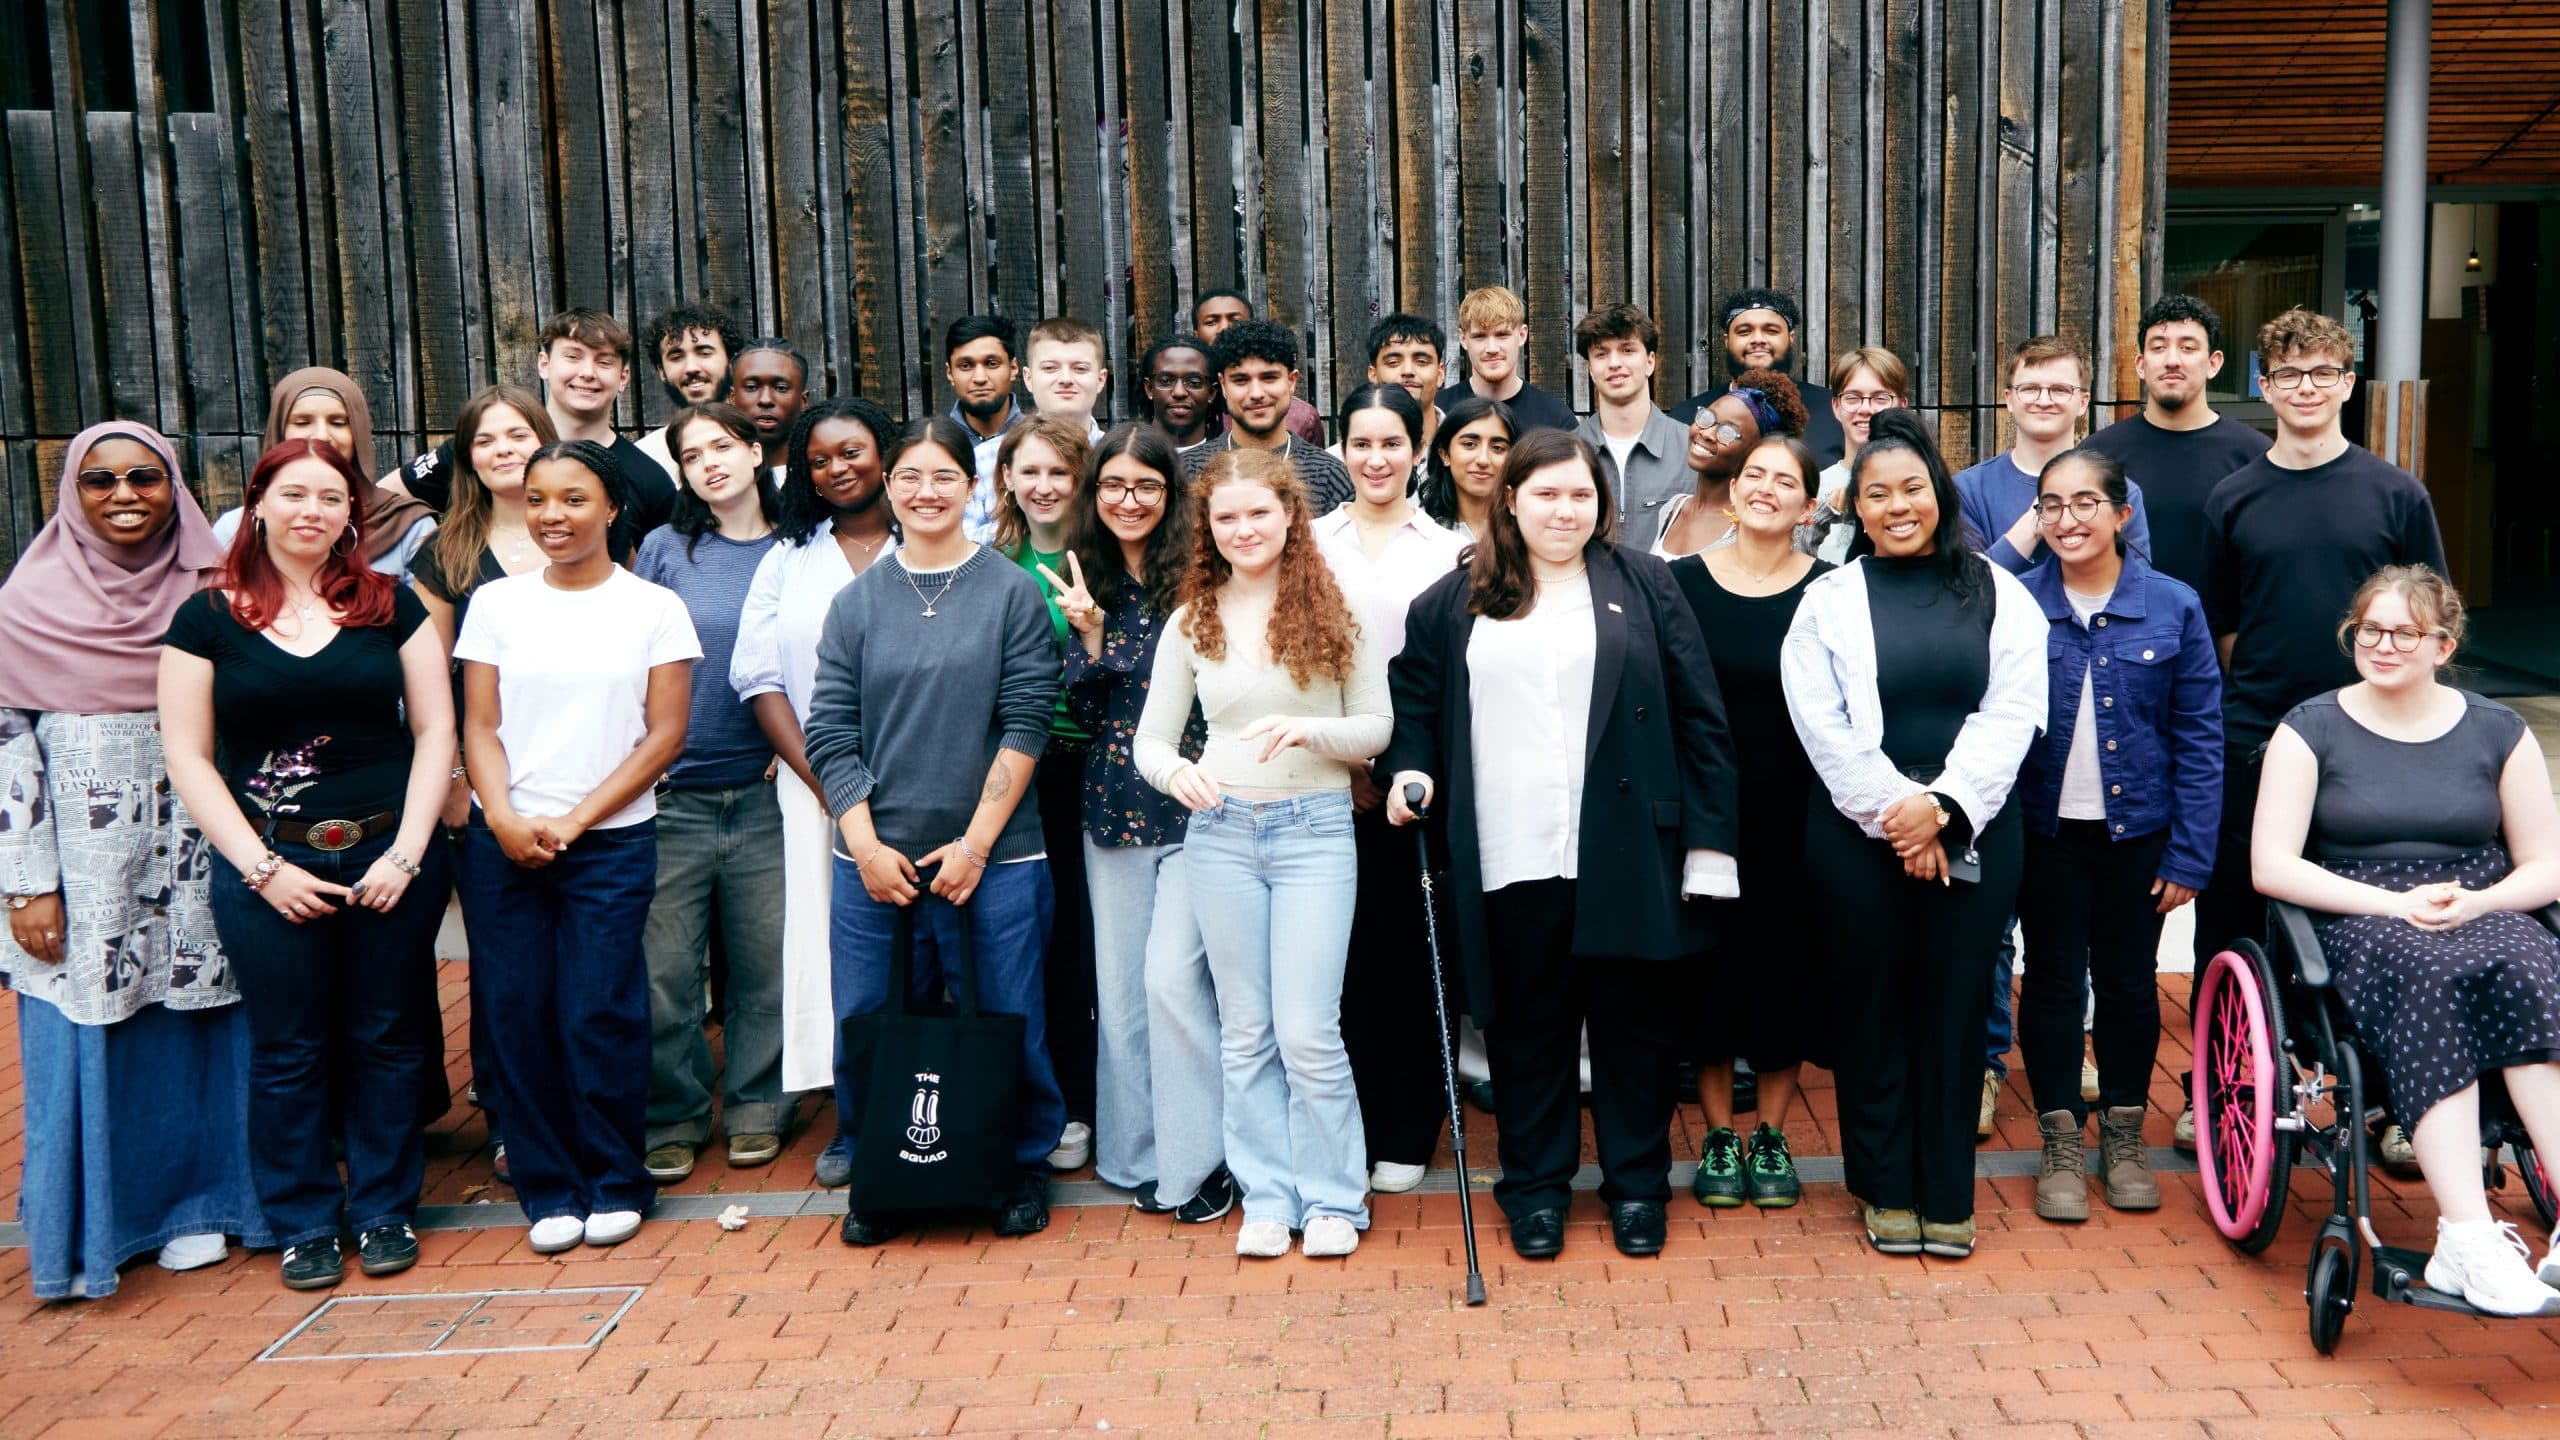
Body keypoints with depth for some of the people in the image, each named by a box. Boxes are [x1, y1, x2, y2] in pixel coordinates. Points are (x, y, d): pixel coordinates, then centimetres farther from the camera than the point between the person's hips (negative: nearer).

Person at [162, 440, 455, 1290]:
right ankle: (304, 1224, 21)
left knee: (386, 1040, 8)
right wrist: (261, 866, -7)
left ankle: (384, 1211, 23)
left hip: (390, 858, 1)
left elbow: (435, 730, 3)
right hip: (266, 866, -1)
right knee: (288, 1051, 6)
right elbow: (188, 756, 0)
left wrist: (406, 851, -6)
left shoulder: (391, 606, 5)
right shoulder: (208, 619, 2)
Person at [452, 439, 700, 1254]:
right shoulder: (496, 604, 9)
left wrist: (574, 820, -8)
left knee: (599, 1016, -4)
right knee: (518, 1015, 3)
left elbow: (665, 734, -1)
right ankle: (548, 1188, 16)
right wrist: (504, 818, -10)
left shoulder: (654, 608, 3)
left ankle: (615, 1184, 13)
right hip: (502, 843, 2)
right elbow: (479, 727, 7)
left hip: (612, 842, -2)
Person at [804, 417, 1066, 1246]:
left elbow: (1026, 725, -3)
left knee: (1009, 1023, 4)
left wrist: (976, 843, -9)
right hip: (873, 858, 2)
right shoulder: (857, 601, 9)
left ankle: (1026, 1169, 25)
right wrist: (866, 844, -5)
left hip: (993, 857, -2)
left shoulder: (1012, 592, 2)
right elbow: (829, 732, 5)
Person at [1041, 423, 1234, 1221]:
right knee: (1119, 985, 9)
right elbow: (1081, 713, 3)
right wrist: (1090, 636, -12)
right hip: (1112, 809, 4)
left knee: (1171, 975, -11)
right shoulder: (1078, 585, 7)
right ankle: (1136, 1155, 23)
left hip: (1193, 806, -4)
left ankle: (1196, 1159, 3)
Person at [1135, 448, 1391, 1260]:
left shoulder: (1335, 612, 0)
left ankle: (1332, 1199, 14)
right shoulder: (1192, 623, 6)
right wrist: (1176, 771, -15)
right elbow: (1150, 738, 7)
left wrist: (1309, 729, -19)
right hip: (1220, 833, 3)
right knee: (1245, 1032, 9)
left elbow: (1376, 726, 0)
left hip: (1315, 831, -2)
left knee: (1309, 1032, -4)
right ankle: (1268, 1196, 21)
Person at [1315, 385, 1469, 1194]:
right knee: (1343, 952, 1)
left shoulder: (1450, 550, 7)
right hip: (1330, 777, 0)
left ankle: (1406, 1136, 16)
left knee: (1413, 951, 4)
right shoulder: (1311, 544, 8)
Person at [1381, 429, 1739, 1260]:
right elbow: (1413, 698, 17)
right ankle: (1535, 1186, 23)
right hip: (1510, 857, 1)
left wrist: (1710, 840, -4)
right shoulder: (1455, 601, 9)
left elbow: (1698, 715, 2)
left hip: (1624, 852, 0)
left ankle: (1637, 1185, 23)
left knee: (1631, 1017, 8)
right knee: (1527, 1022, 9)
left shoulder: (1642, 585, 6)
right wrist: (1408, 769, -3)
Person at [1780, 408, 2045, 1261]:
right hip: (1858, 832, 0)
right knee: (1872, 1006, 6)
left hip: (1971, 832, 0)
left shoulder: (1998, 595, 7)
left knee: (1952, 1008, 4)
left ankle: (1947, 1196, 14)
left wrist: (1942, 805, -14)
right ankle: (1887, 1190, 17)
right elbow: (1824, 727, -4)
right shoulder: (1829, 601, 5)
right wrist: (1894, 810, -13)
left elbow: (2011, 712, -3)